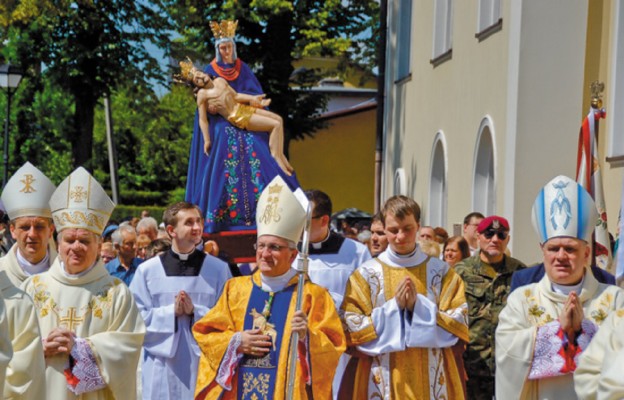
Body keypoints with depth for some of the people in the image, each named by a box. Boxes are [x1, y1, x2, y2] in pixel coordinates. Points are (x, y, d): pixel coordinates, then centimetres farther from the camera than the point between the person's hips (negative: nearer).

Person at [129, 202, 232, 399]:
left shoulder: (219, 269, 3)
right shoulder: (147, 270, 2)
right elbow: (139, 318, -1)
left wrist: (195, 311, -14)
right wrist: (172, 312, -13)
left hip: (205, 364, 0)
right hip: (162, 368, 0)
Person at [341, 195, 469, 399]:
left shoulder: (441, 272, 5)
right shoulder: (366, 273, 2)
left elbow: (459, 324, 0)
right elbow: (351, 328, -3)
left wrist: (418, 304, -12)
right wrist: (394, 306, -14)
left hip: (432, 381, 1)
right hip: (383, 382, -1)